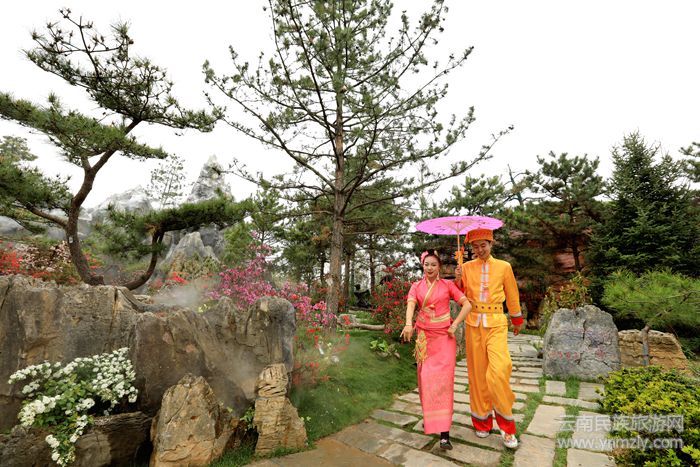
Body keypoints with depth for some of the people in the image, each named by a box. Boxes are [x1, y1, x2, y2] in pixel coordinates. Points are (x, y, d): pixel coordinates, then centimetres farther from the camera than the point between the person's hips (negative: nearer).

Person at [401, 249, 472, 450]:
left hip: (444, 336, -1)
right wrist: (408, 324, -32)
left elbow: (467, 305, -1)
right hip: (424, 336, 2)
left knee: (443, 379, -6)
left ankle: (444, 433, -2)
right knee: (426, 379, 6)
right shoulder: (416, 286, 4)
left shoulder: (447, 285, 2)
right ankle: (429, 416, 29)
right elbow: (410, 305, -14)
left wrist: (455, 325, -10)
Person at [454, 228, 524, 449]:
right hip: (473, 323, 2)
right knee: (477, 372, 8)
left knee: (498, 372, -13)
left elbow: (512, 295, 13)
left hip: (496, 323, -1)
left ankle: (506, 425, 9)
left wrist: (517, 320, 21)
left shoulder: (504, 266, 3)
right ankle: (482, 421, 26)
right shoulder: (467, 267, 4)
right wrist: (458, 279, -13)